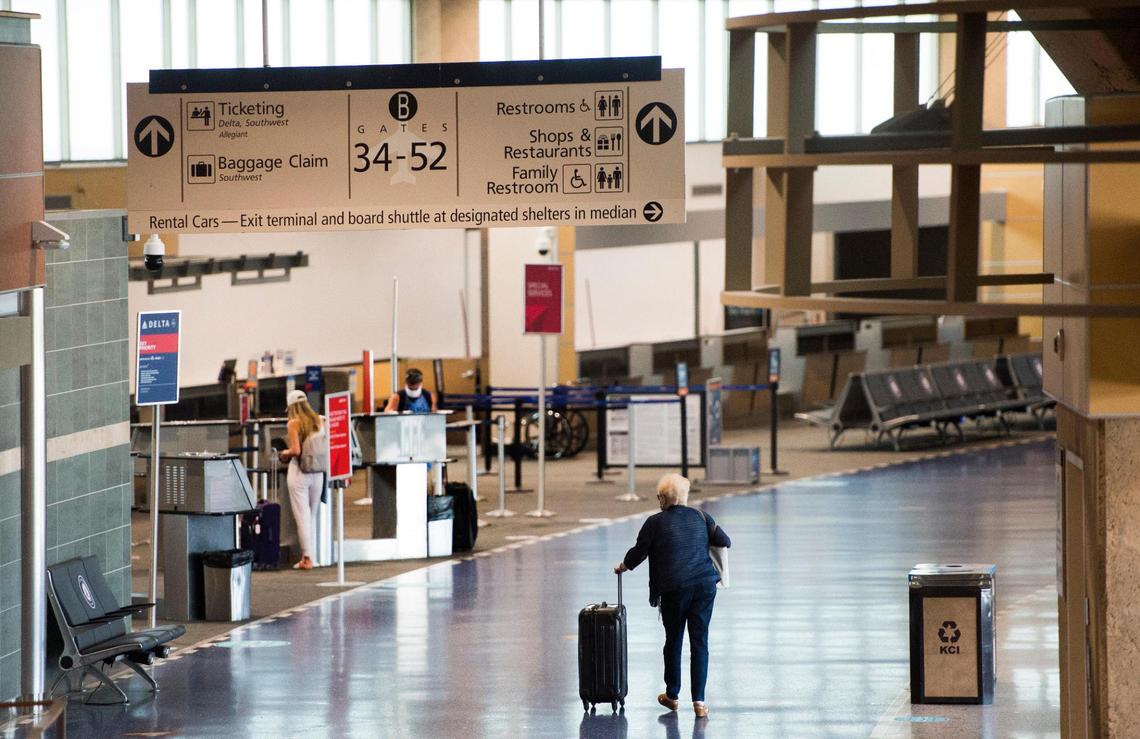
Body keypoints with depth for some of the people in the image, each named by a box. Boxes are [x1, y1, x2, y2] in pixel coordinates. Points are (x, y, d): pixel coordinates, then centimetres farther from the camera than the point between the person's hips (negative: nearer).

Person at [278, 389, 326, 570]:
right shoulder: (319, 421, 3)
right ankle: (314, 555, 15)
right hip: (318, 472, 4)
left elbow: (296, 450, -16)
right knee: (313, 515, 14)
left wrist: (285, 453, 4)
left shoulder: (294, 424, -9)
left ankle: (307, 557, -3)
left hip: (299, 472, -4)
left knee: (302, 515, 0)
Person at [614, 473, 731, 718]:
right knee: (700, 641, 3)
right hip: (704, 585, 2)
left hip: (673, 588, -2)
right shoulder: (700, 517, 6)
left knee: (673, 640, 13)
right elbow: (725, 542, 8)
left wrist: (623, 566, 26)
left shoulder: (655, 522, -2)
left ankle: (672, 695, 25)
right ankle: (699, 700, -2)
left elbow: (639, 552, 5)